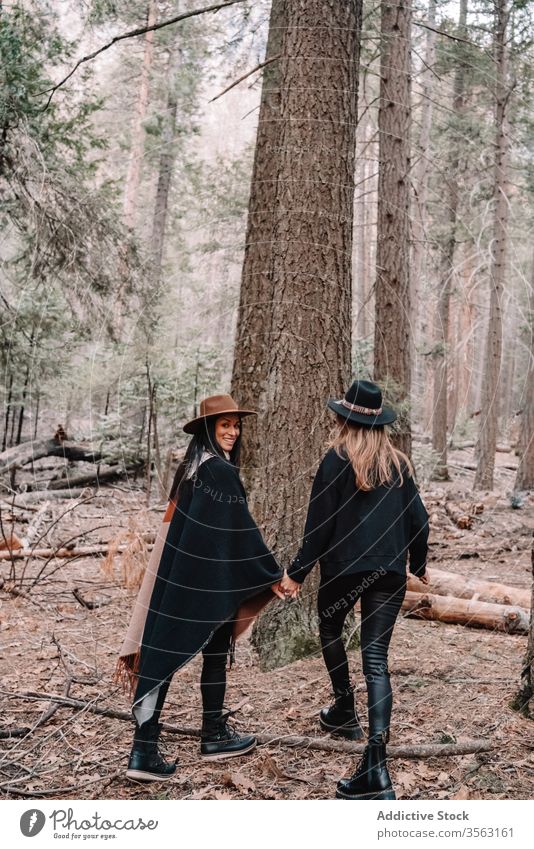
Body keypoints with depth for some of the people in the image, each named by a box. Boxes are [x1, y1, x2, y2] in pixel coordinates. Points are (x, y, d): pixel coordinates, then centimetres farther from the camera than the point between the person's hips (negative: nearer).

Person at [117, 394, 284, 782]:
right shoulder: (220, 471, -14)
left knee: (163, 654, 4)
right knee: (216, 653, 9)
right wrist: (272, 574, -6)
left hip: (180, 571, 8)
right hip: (207, 578, -8)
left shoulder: (190, 466, 13)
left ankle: (145, 749, 6)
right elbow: (241, 530, -14)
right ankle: (214, 735, 21)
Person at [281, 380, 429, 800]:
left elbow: (320, 524, -8)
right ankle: (376, 764, -9)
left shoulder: (337, 461, -6)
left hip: (345, 567, -3)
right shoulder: (399, 463, 7)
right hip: (390, 571, 3)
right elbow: (418, 519, 10)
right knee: (376, 658, 0)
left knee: (330, 630, 27)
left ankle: (345, 709, 33)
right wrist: (417, 563, 25)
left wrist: (298, 572, -1)